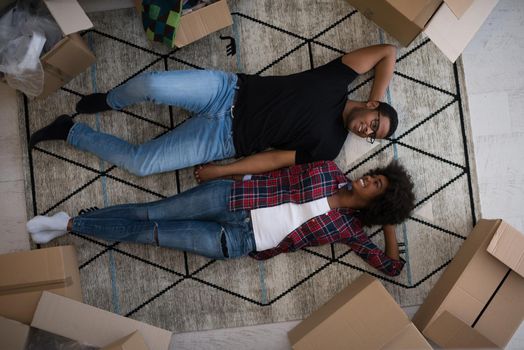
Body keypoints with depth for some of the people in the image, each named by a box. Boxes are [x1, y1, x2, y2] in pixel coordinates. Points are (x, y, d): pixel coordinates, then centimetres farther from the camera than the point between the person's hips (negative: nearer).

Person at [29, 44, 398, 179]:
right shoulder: (338, 81, 3)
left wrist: (219, 172, -7)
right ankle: (113, 101, 12)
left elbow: (274, 160, -6)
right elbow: (387, 52, 15)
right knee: (151, 84, -26)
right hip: (228, 90, 2)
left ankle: (70, 131, 14)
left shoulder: (328, 145, -2)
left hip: (226, 138, -1)